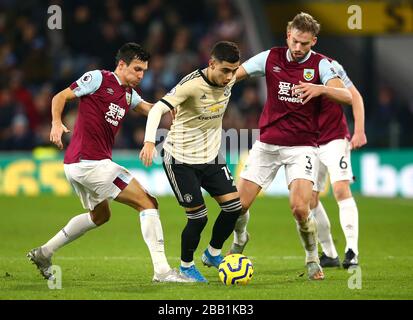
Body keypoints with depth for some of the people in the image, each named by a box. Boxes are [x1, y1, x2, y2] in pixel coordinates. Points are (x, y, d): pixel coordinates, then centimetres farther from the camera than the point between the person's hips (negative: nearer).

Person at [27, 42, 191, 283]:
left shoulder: (128, 94, 16)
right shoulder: (99, 78, -7)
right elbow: (61, 97, -5)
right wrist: (57, 123, -22)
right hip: (92, 163, -10)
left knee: (100, 215, 32)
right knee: (148, 203, -9)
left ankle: (44, 253, 35)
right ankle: (162, 270, -14)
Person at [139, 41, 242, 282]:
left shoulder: (229, 80, -6)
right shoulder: (192, 85, -26)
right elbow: (158, 109, -33)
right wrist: (149, 142, -47)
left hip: (211, 155, 6)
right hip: (181, 159, -6)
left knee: (234, 205, -3)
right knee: (198, 217, -6)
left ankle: (213, 254, 20)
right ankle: (186, 266, 18)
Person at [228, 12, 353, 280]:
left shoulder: (321, 64, -7)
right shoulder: (270, 58, 0)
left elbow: (347, 96, -20)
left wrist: (320, 88, -38)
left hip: (302, 147, -3)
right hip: (267, 144, 3)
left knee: (300, 208, -20)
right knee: (239, 205, 0)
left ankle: (313, 260, 5)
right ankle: (240, 239, 35)